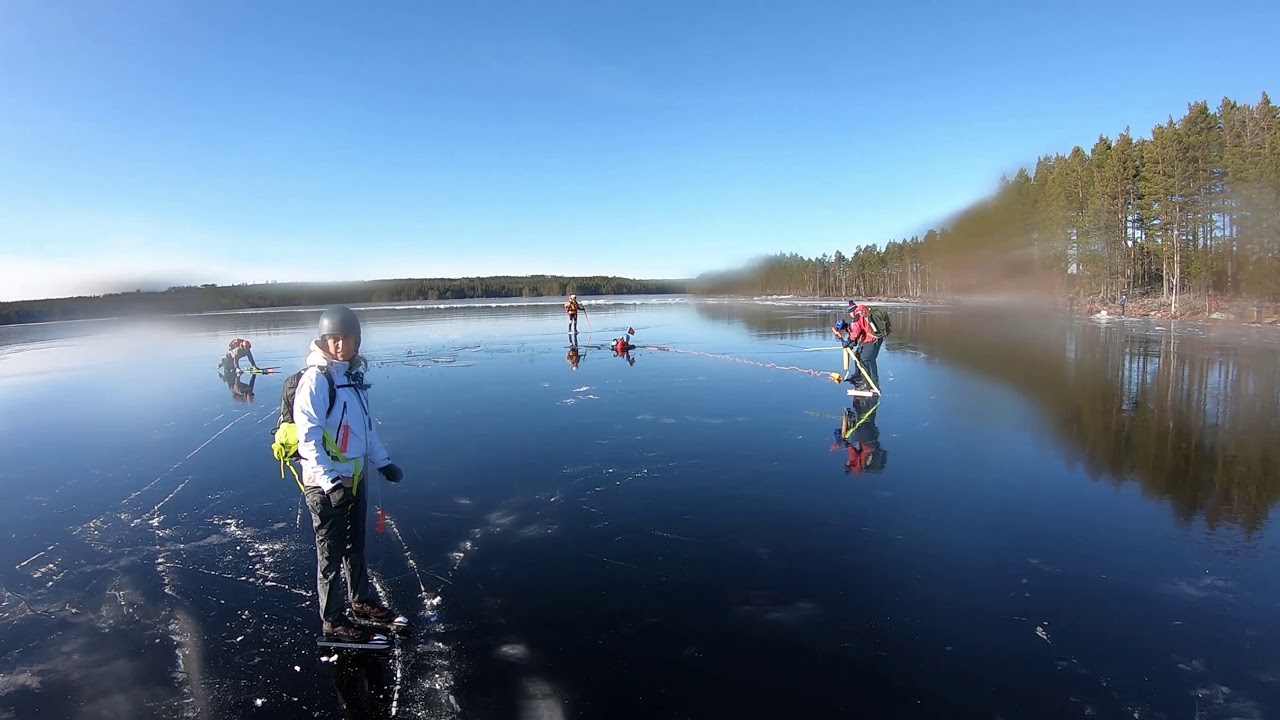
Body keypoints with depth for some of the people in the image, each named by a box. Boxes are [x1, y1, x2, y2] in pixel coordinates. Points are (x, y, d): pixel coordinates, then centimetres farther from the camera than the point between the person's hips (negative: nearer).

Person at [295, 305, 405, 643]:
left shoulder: (354, 374, 6)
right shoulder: (315, 379, -18)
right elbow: (309, 437, -22)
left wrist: (382, 461, 14)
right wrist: (330, 481, -27)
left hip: (354, 477, 8)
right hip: (326, 484, -8)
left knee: (356, 545, 22)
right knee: (331, 553, 7)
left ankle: (361, 600, 40)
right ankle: (332, 620, 23)